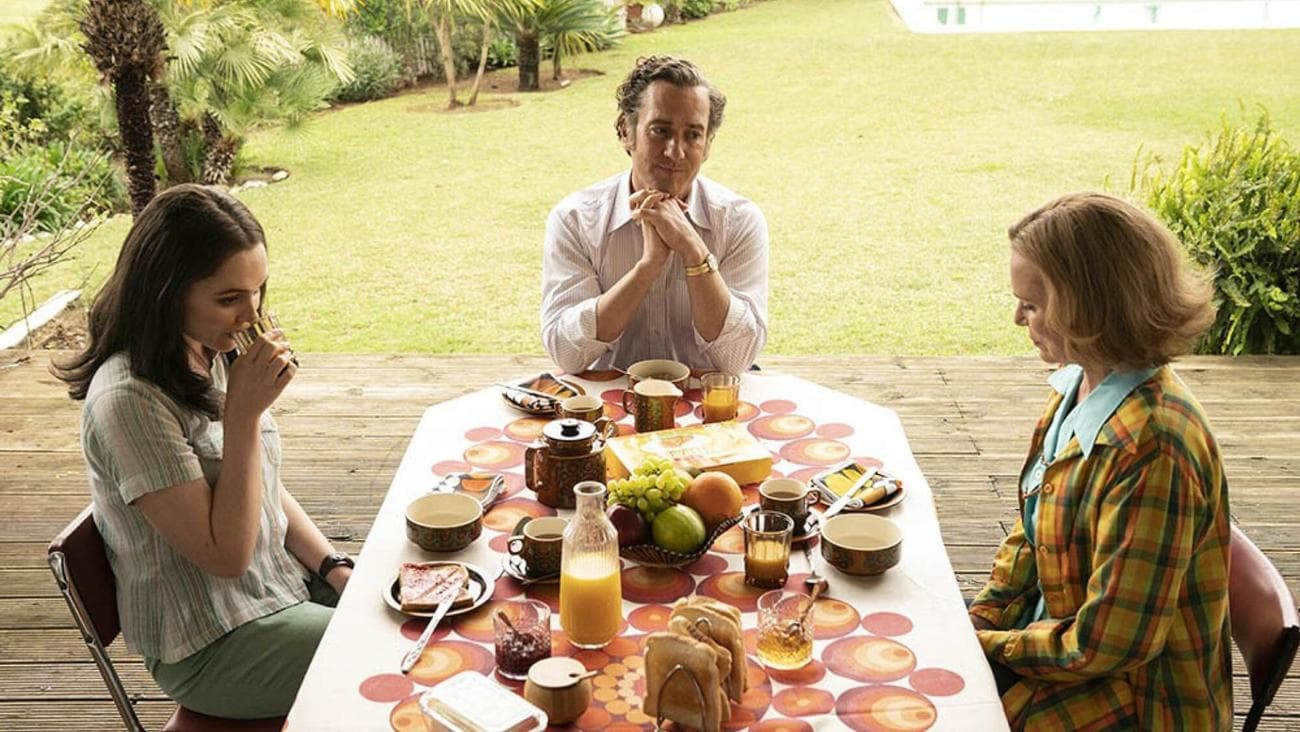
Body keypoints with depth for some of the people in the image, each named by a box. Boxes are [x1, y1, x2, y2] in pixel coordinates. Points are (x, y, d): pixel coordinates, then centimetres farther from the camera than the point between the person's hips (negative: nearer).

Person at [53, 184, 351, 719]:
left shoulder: (213, 358, 0)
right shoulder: (130, 400, -26)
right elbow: (225, 554, -24)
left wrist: (336, 569, -2)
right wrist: (244, 413, -29)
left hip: (288, 581, 8)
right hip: (214, 645, -8)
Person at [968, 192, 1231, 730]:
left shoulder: (1152, 448, -30)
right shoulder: (1078, 389, -1)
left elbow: (1105, 643, -25)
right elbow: (1031, 534, 10)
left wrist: (984, 644, -13)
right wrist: (977, 622, -1)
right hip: (1064, 636, 8)